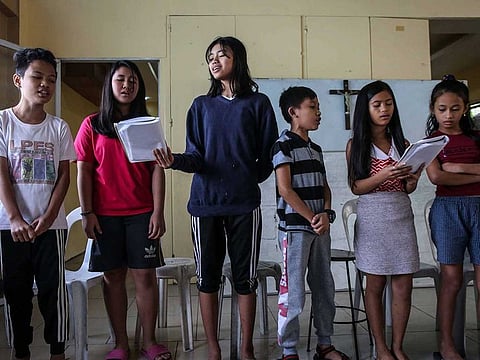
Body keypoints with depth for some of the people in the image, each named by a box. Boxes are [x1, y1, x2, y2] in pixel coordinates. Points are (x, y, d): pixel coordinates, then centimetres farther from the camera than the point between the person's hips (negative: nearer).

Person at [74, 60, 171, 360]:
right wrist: (87, 213, -3)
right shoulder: (92, 125, 6)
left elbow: (157, 170, 1)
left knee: (146, 275, 1)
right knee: (113, 276, 6)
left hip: (142, 213, 0)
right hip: (105, 214, 0)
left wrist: (158, 212, -6)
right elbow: (83, 171, 4)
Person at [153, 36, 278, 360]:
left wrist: (249, 179, -1)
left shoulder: (258, 103, 5)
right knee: (208, 277, 7)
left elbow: (268, 156, 5)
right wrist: (176, 161, -16)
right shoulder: (201, 106, 11)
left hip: (244, 203, -2)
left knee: (245, 278, 5)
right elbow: (196, 157, 2)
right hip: (206, 202, 2)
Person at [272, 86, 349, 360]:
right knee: (293, 291, -2)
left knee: (325, 287, 13)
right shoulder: (284, 145, -7)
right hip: (295, 227, -7)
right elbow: (285, 189, -13)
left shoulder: (316, 149, 16)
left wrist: (326, 214, -4)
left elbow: (324, 187, 14)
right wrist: (312, 218, -13)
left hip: (320, 227, 8)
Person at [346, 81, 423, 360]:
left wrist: (414, 176, -10)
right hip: (372, 215, -3)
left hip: (402, 214, 3)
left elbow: (407, 189, 11)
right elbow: (356, 187, -5)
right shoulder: (356, 145, 1)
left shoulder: (402, 143, 11)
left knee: (404, 285, 3)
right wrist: (384, 175, -20)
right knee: (376, 284, 3)